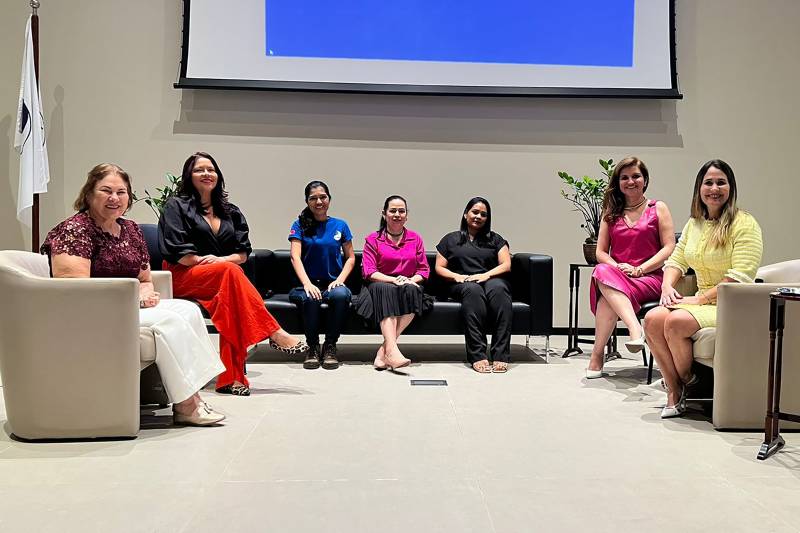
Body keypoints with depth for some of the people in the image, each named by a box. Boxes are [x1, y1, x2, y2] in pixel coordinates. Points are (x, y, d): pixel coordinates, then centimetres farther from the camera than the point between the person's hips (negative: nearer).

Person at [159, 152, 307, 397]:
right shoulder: (177, 206, 8)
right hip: (184, 277, -3)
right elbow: (175, 252, -4)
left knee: (229, 299, -34)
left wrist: (221, 259, -8)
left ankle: (230, 376, -39)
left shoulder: (230, 211, 21)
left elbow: (243, 253, 12)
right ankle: (274, 333, -37)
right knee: (231, 272, -35)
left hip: (222, 278, 3)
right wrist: (205, 261, -14)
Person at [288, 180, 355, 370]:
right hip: (309, 283, -1)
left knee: (341, 295, -35)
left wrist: (340, 280, -6)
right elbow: (295, 257, -4)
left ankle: (330, 346, -15)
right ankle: (312, 347, -13)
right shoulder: (300, 225, 7)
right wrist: (307, 283, -20)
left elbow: (350, 257, 13)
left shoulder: (340, 225, 12)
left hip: (333, 283, 1)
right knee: (309, 298, -37)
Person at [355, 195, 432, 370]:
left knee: (411, 290, -34)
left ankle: (384, 349, -35)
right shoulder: (373, 239, 7)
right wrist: (393, 279, -18)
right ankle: (392, 351, -49)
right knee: (387, 290, -37)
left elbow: (424, 270, 11)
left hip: (409, 284, 2)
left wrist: (411, 280, -10)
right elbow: (368, 271, -3)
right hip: (380, 285, -2)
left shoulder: (415, 238, 15)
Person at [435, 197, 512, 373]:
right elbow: (439, 268, 15)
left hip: (491, 280, 1)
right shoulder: (450, 239, 23)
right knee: (473, 290, -38)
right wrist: (456, 276, -6)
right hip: (461, 285, -1)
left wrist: (486, 275, -9)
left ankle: (501, 355, -43)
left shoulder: (495, 239, 24)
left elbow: (506, 265, 10)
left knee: (498, 288, -37)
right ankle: (477, 356, -46)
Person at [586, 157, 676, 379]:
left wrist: (638, 269, -12)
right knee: (602, 272, -36)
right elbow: (601, 252, 13)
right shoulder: (611, 213, 18)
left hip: (649, 278, -3)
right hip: (615, 276, 3)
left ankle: (597, 354, -30)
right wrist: (618, 267, -10)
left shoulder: (658, 208, 10)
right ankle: (635, 328, -45)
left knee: (608, 298, -34)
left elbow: (669, 248, 1)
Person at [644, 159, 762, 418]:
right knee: (652, 319, -20)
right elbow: (676, 260, 15)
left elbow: (740, 277, -17)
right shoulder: (694, 223, 14)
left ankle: (686, 379, -2)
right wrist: (667, 286, -6)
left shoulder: (745, 224, -8)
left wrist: (701, 299, -19)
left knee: (676, 322, -30)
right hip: (700, 301, 7)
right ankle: (674, 391, -9)